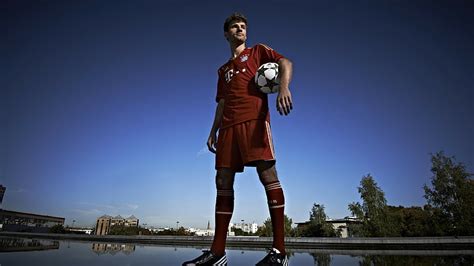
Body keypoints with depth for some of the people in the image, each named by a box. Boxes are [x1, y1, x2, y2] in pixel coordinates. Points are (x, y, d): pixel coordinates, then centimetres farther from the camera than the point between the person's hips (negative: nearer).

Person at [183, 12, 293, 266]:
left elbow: (285, 62, 2)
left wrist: (283, 87, -20)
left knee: (267, 172, -17)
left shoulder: (257, 51, 19)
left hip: (254, 118, -5)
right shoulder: (223, 70, 32)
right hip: (229, 124, 5)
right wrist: (213, 131, 15)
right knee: (223, 182, -2)